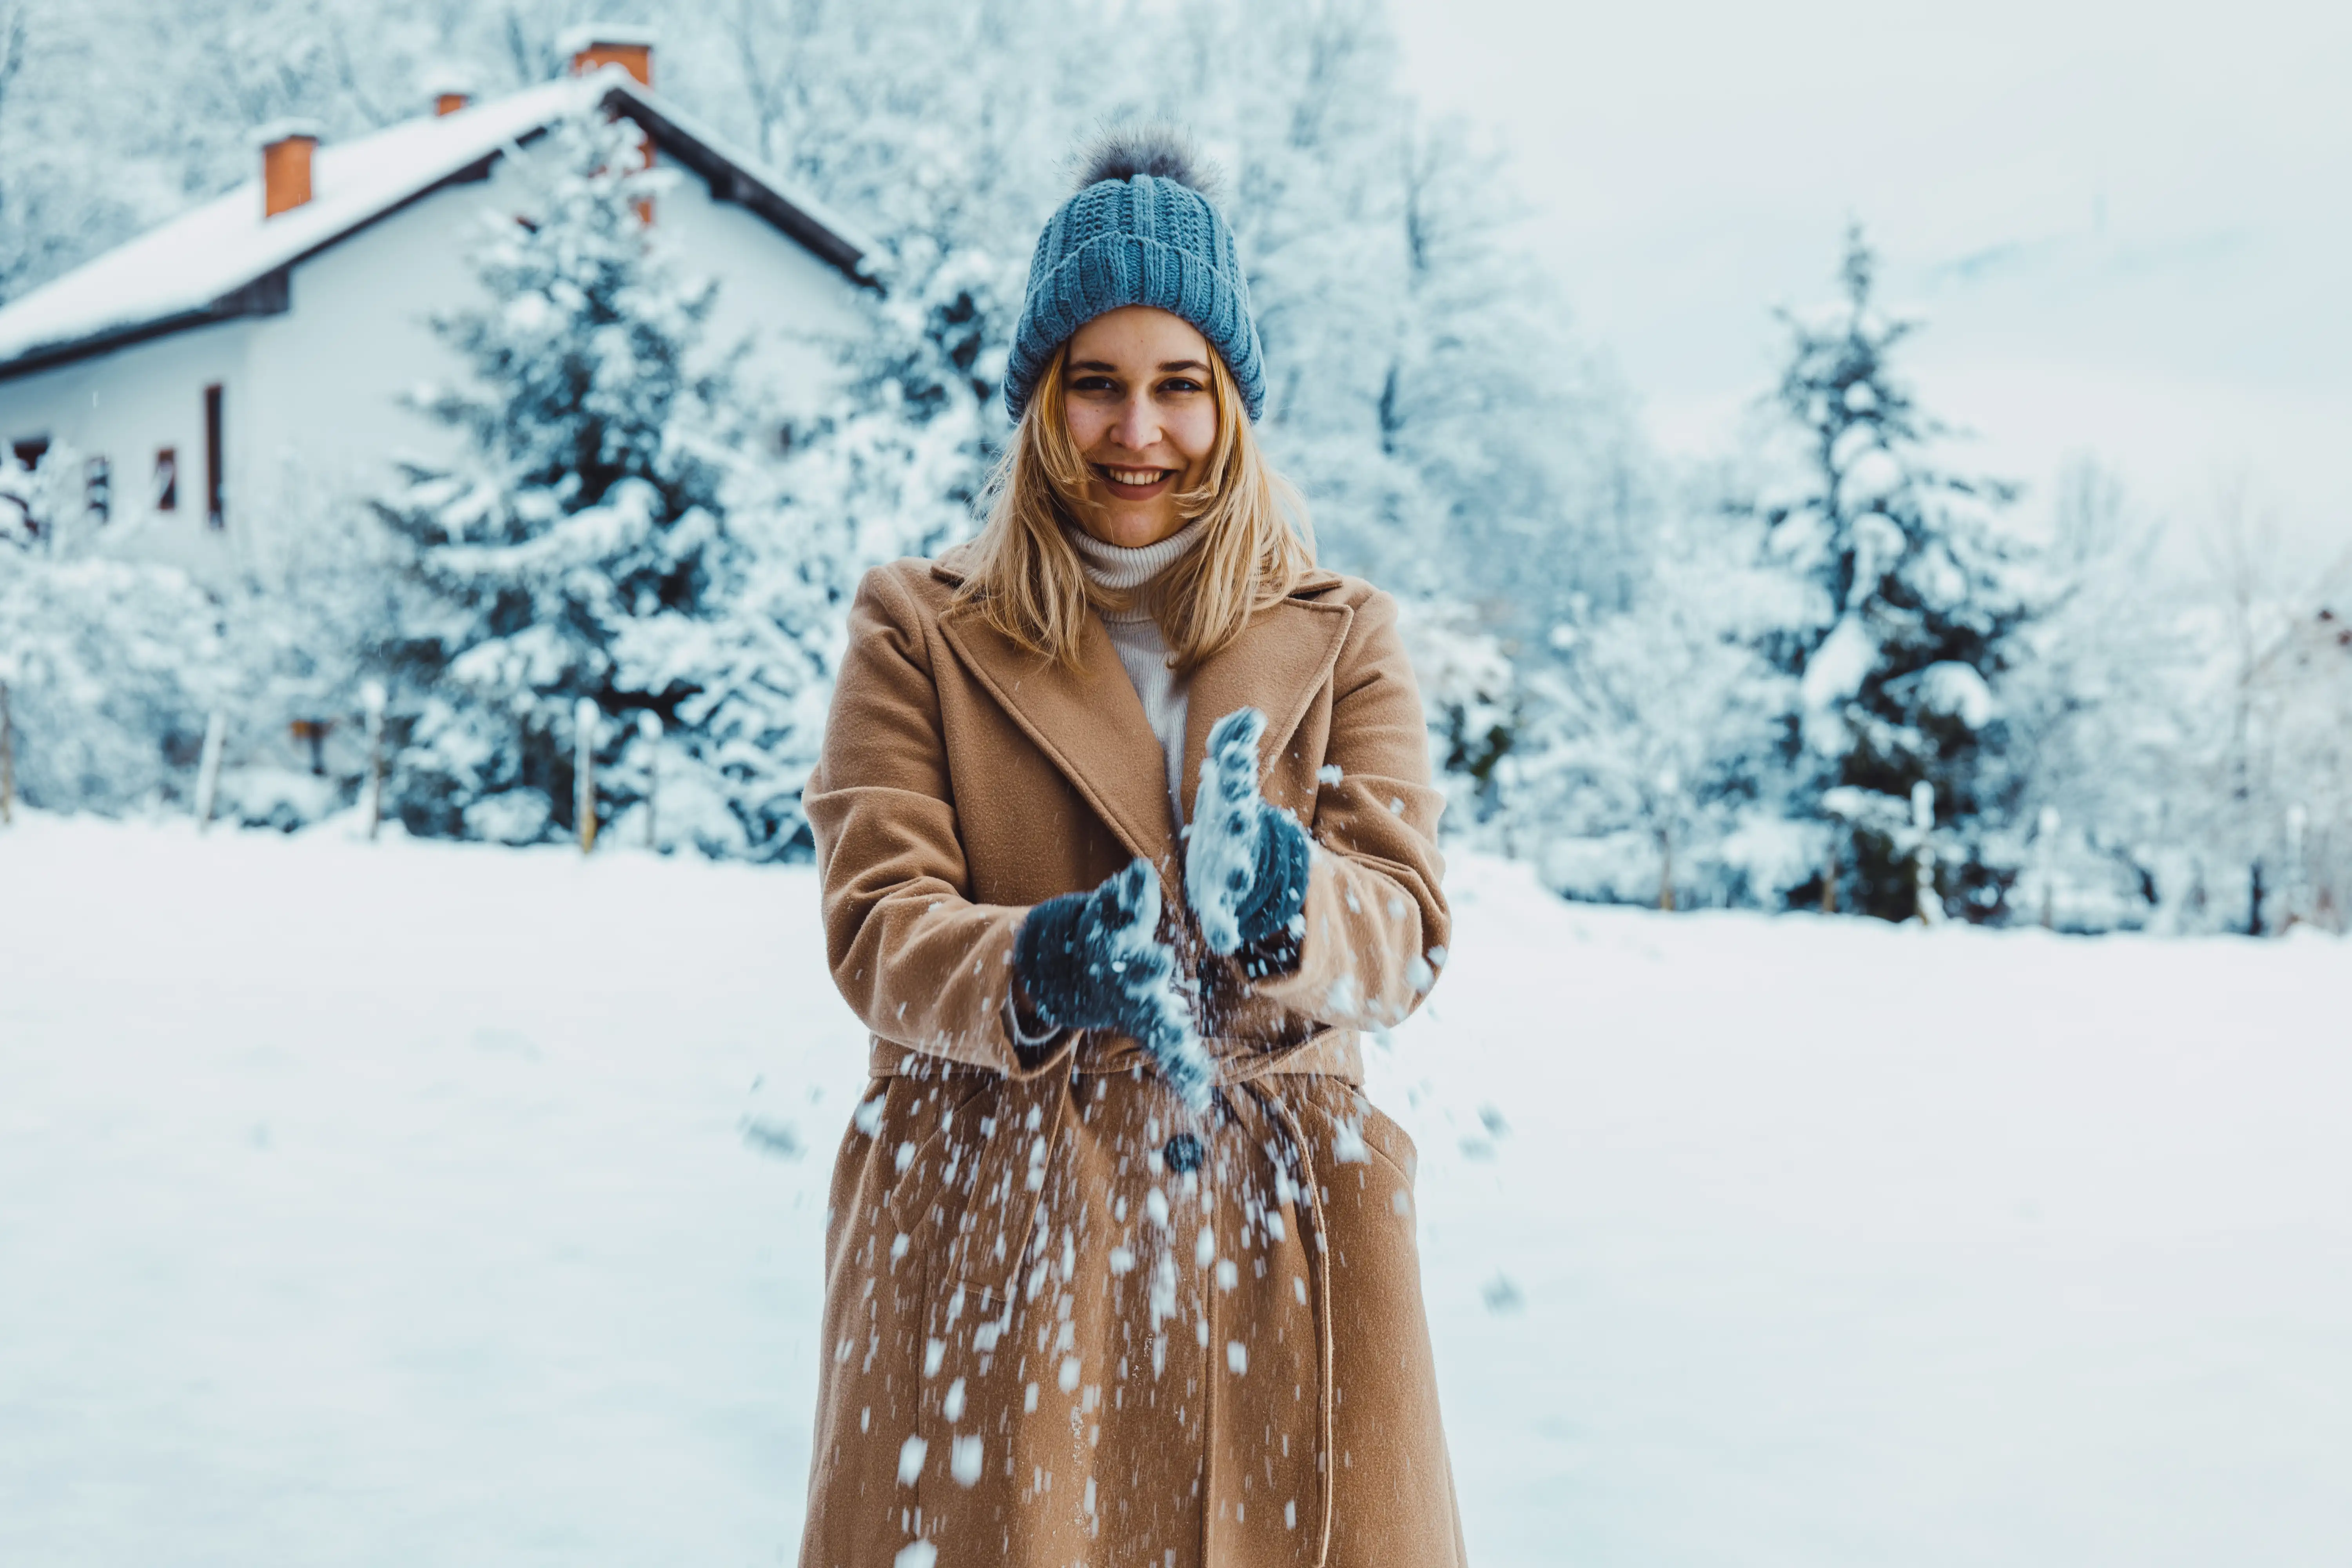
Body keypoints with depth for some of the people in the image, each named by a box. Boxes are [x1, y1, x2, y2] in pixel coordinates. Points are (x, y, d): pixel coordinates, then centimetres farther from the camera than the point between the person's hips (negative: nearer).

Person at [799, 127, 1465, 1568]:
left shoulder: (1343, 638, 11)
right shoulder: (918, 626, 8)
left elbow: (1407, 931, -2)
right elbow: (875, 927, -4)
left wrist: (1283, 903, -25)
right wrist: (1040, 968, -25)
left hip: (1273, 1225, 1)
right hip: (988, 1229, -1)